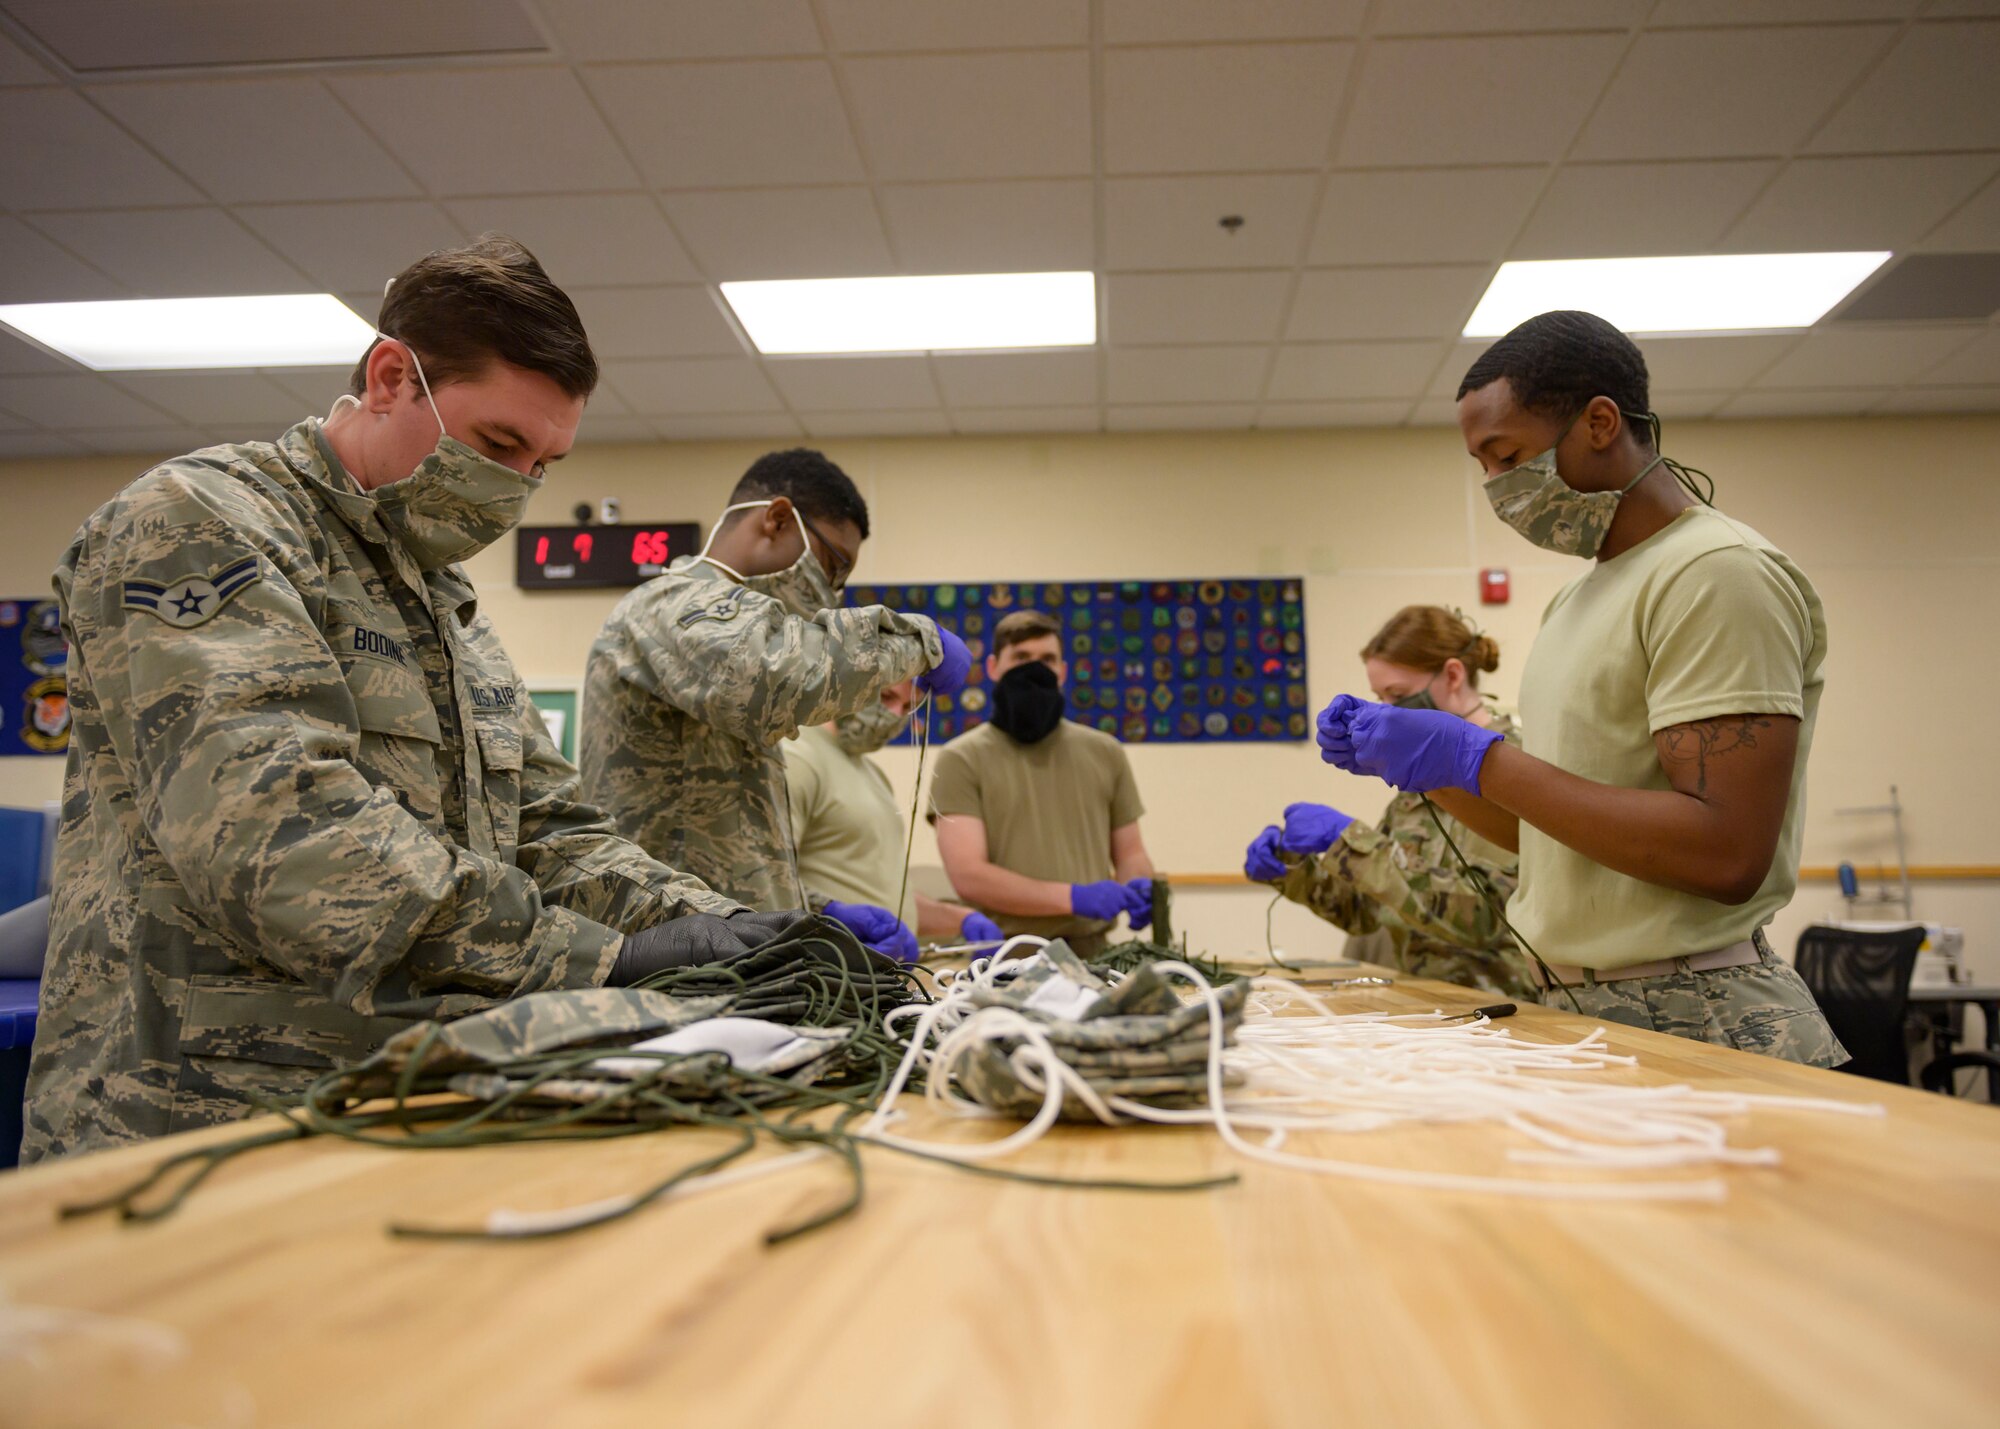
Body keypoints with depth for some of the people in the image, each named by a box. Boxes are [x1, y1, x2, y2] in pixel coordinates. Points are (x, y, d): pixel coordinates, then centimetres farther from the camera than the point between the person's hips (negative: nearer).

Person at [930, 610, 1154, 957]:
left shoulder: (1105, 752, 12)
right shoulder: (961, 760, 0)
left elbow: (1130, 853, 17)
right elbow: (968, 875, -10)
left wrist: (1138, 888, -6)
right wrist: (1075, 897, -17)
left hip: (1094, 953, 3)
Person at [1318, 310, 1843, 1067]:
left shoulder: (1720, 573, -12)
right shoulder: (1580, 596, 15)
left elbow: (1726, 854, -21)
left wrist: (1478, 760, -20)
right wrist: (1415, 757, 4)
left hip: (1689, 1019, -7)